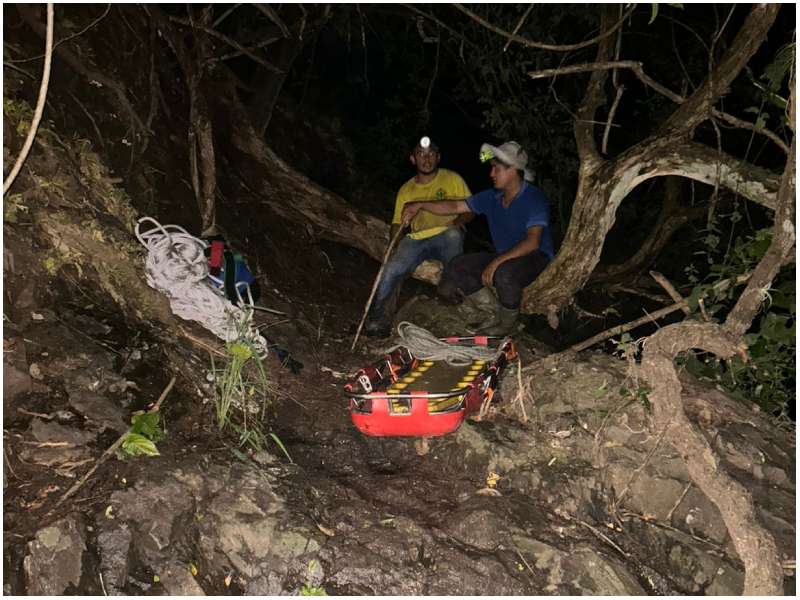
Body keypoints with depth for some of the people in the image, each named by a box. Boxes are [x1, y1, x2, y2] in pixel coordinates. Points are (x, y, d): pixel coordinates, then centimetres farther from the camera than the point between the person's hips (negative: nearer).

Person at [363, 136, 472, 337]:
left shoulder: (452, 179, 9)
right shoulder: (406, 190, 17)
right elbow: (396, 224, 17)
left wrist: (456, 222, -13)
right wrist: (394, 246, -3)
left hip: (446, 237, -2)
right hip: (416, 240, 2)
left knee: (453, 234, -38)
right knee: (391, 269, -25)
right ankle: (378, 319, -13)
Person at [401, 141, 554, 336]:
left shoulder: (534, 198, -18)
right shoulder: (492, 198, 2)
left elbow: (532, 242, -29)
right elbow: (456, 206, 8)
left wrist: (497, 262, -36)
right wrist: (421, 206, -2)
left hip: (536, 257, -7)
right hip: (503, 257, 7)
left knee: (504, 273, -40)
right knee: (455, 268, -9)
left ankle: (509, 322, -10)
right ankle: (496, 313, 2)